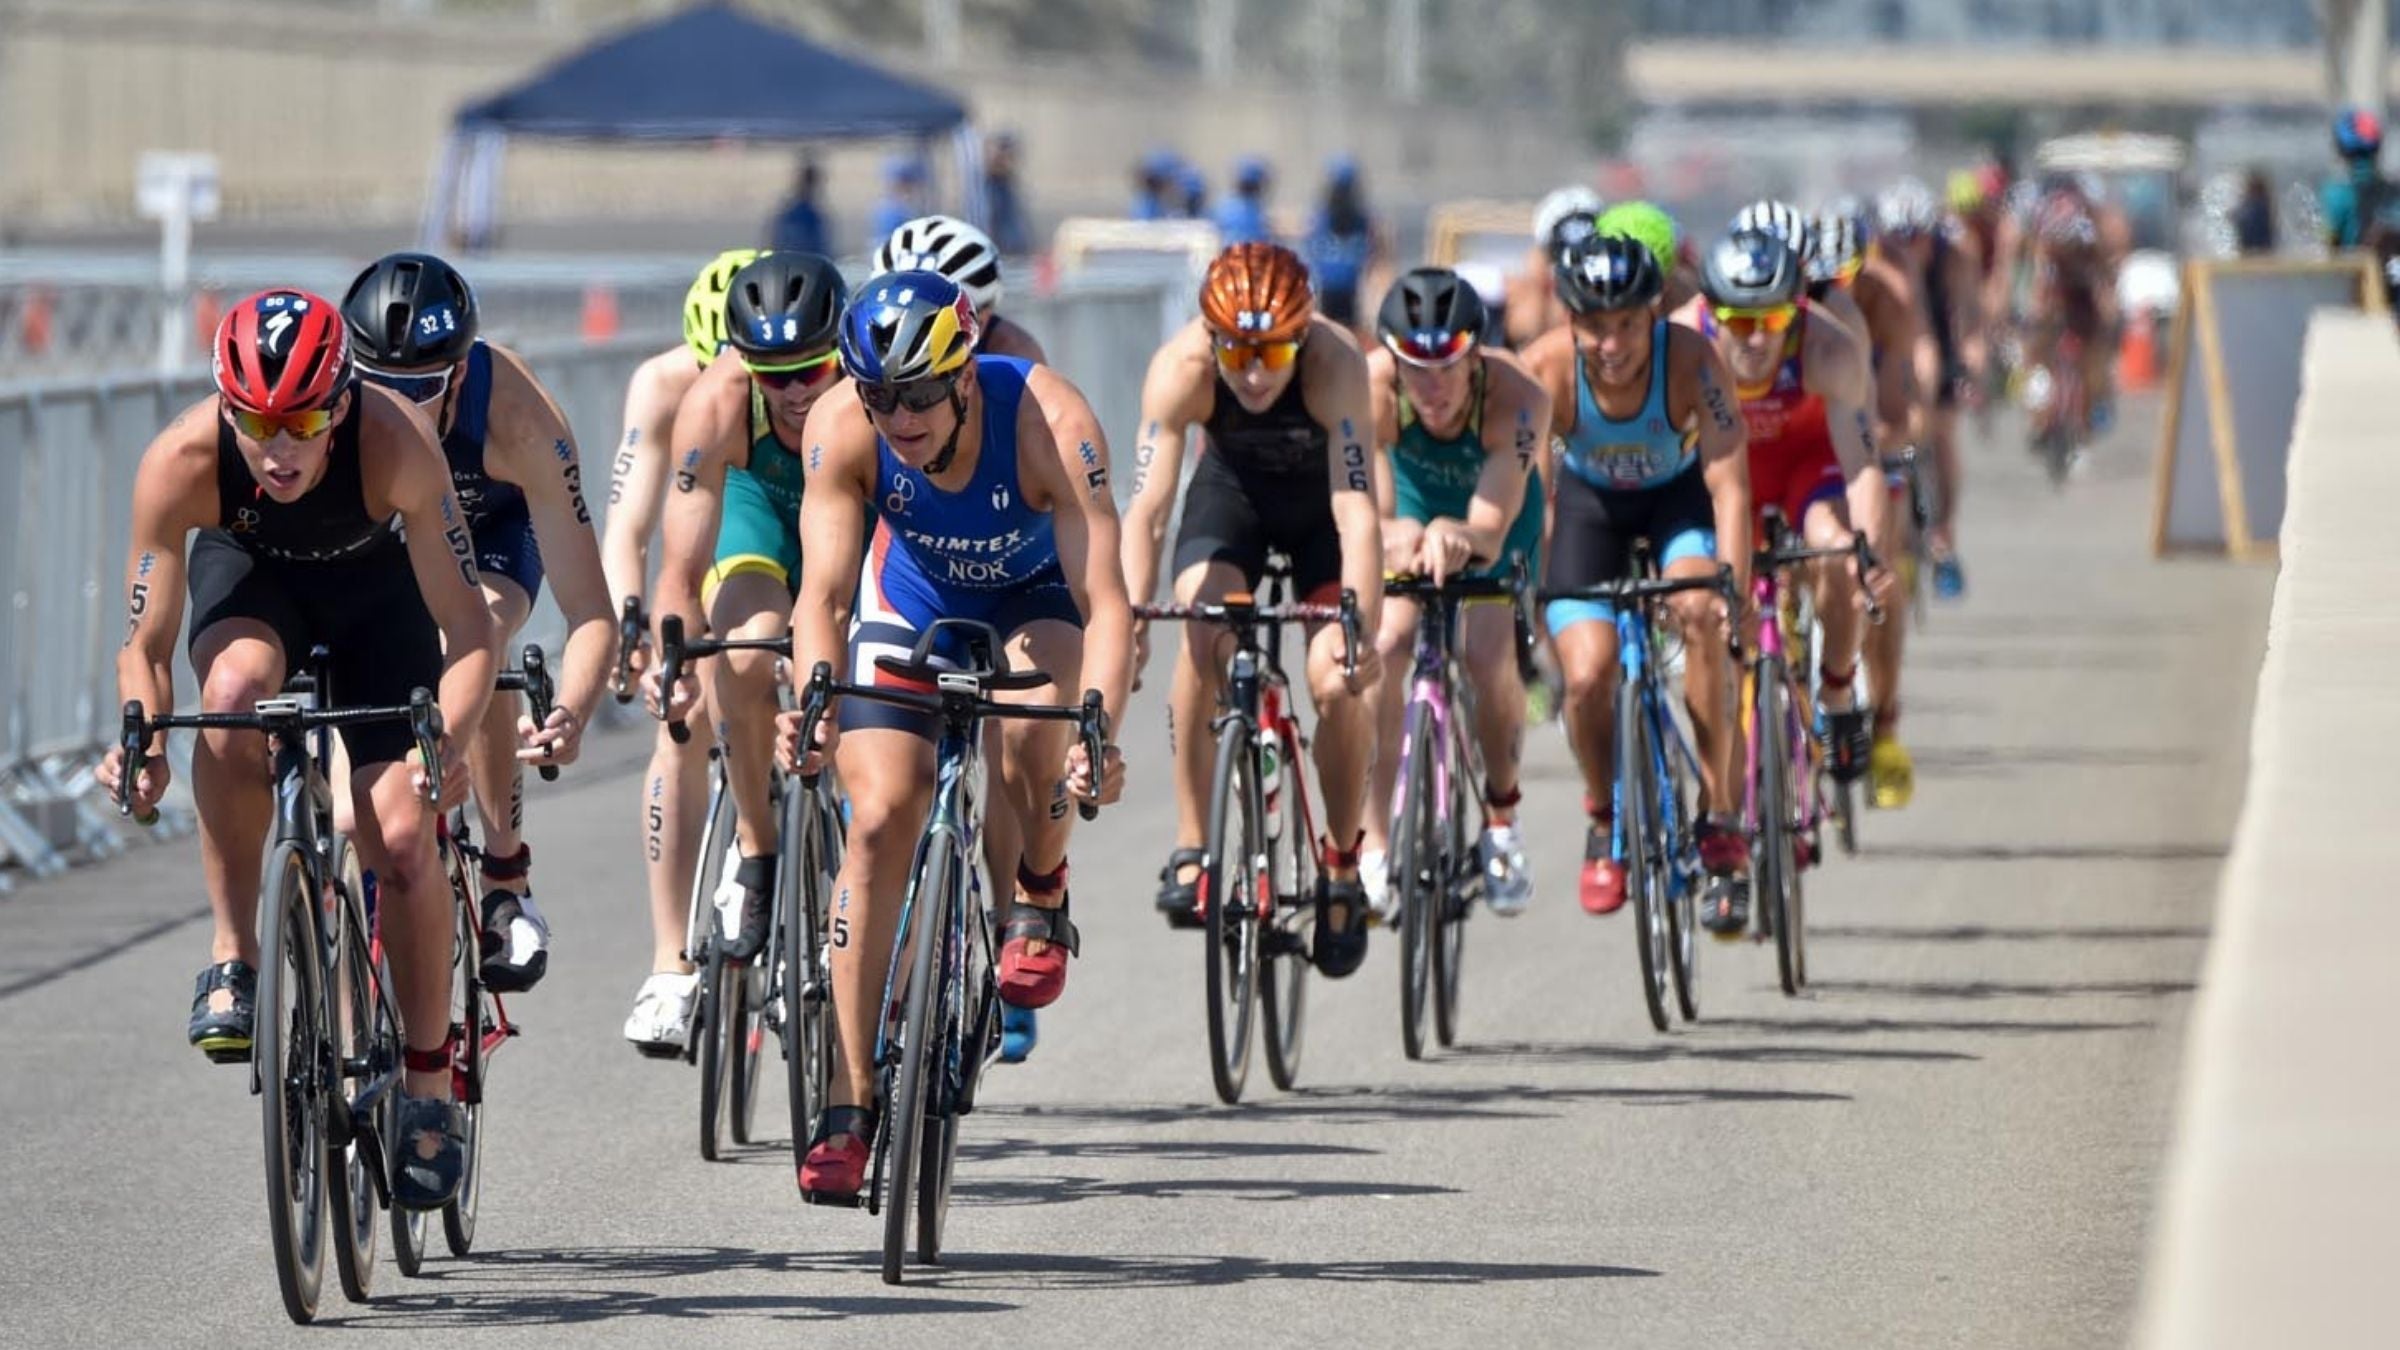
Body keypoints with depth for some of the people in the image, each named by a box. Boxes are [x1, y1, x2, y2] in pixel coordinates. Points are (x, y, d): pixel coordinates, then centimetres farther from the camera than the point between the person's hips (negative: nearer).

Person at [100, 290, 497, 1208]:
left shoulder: (396, 445, -38)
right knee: (234, 686, -35)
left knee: (401, 836, -12)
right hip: (247, 571, 0)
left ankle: (428, 1088, 6)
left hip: (375, 586, 0)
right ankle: (234, 956, -20)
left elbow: (466, 629, -34)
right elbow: (145, 645, -27)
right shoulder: (180, 462, -35)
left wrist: (446, 741, -51)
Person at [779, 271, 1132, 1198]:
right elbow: (824, 592, -30)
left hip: (1034, 597, -2)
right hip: (911, 598, 2)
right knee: (880, 818, -13)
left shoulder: (1051, 422, -36)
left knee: (1037, 736, -33)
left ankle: (1041, 896, 2)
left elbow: (1104, 601, -39)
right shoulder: (841, 427, -29)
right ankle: (849, 1107, -7)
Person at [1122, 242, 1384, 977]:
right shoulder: (1180, 369, -33)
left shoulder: (1334, 364, -37)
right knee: (1200, 642, -24)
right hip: (1232, 485, 1)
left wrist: (1361, 625, -57)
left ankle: (1342, 864, 8)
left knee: (1339, 682, -15)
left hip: (1321, 494, -1)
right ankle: (1189, 850, -12)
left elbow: (1356, 510, -44)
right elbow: (1145, 508, -38)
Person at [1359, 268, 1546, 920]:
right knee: (1385, 646, -21)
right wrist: (1394, 541, -66)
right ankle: (1373, 844, -9)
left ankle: (1502, 818, 7)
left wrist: (1459, 538, -69)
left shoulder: (1516, 400, -39)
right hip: (1411, 497, 1)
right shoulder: (1372, 387, -37)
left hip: (1495, 507, -1)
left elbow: (1491, 525, -45)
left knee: (1488, 656, -20)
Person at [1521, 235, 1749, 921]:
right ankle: (1604, 821, 11)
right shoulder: (1546, 369, -29)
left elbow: (1729, 486, -35)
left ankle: (1720, 813, -18)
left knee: (1701, 615, -31)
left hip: (1678, 493, -1)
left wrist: (1733, 588, -45)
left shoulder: (1691, 359, -32)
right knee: (1588, 673, -18)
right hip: (1590, 500, 1)